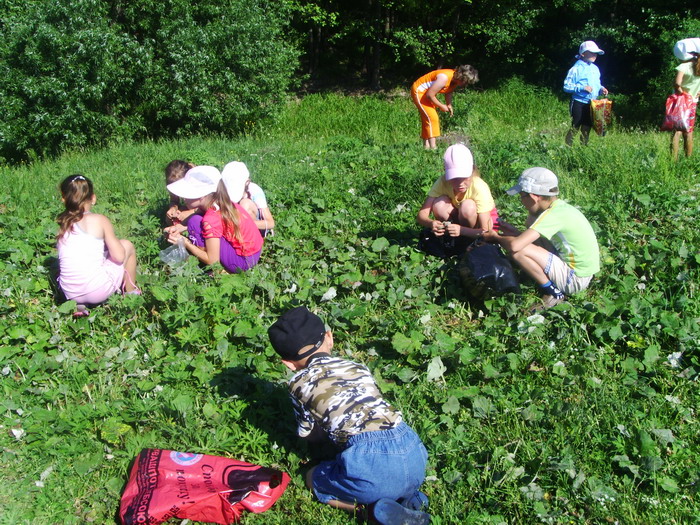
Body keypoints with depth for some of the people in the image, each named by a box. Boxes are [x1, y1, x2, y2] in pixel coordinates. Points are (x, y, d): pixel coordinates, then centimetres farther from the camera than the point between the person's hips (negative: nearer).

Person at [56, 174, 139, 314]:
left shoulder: (63, 224, 5)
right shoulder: (99, 220, -6)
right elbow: (119, 256, -6)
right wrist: (113, 242, 14)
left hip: (69, 293, 5)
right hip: (97, 292, -5)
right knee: (127, 245, 17)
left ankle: (78, 304, 18)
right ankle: (131, 293, 30)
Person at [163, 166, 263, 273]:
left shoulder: (211, 219, -24)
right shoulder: (219, 202, -2)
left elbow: (212, 260, -17)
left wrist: (185, 243, -10)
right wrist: (183, 228, 0)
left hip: (243, 261, -9)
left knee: (195, 221, -14)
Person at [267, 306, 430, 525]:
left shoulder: (299, 383, 10)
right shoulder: (359, 367, 21)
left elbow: (313, 437, 22)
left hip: (370, 461, -5)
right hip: (414, 459, 5)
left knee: (313, 478, 26)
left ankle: (375, 507, 3)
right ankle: (409, 495, 12)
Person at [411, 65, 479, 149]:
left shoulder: (455, 80, -6)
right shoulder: (444, 78, -33)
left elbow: (448, 92, 11)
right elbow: (429, 95, -29)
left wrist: (449, 105, -5)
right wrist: (441, 106, -18)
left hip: (427, 92, 10)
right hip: (419, 91, -10)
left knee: (426, 119, 13)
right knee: (432, 118, -16)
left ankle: (426, 145, 19)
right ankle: (433, 147, -19)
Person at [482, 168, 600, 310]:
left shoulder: (553, 215, -23)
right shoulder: (559, 206, 4)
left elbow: (515, 245, -30)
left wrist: (496, 237, -9)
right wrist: (514, 232, 5)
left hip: (576, 279, -10)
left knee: (520, 251, -23)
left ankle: (553, 292, -6)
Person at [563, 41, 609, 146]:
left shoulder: (595, 69, 13)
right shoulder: (576, 68, -9)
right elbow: (566, 86, -12)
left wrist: (601, 89, 1)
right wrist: (582, 88, -21)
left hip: (592, 104, 7)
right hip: (579, 104, -7)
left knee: (586, 129, 12)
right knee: (575, 127, -7)